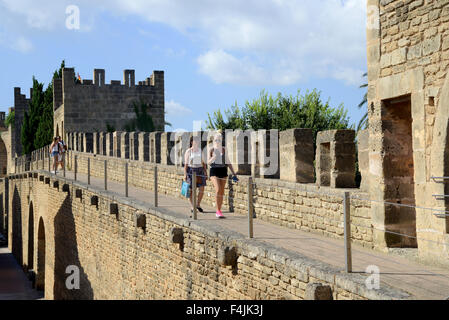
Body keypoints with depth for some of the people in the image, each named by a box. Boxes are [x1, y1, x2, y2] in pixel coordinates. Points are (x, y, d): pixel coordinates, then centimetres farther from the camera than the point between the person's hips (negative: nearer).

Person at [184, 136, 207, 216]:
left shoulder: (200, 151, 11)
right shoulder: (188, 151, -1)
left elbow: (203, 163, 15)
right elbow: (186, 164, -2)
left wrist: (206, 172, 11)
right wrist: (185, 174, -9)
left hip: (200, 170, 4)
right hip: (191, 170, -4)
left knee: (201, 189, -3)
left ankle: (198, 204, 16)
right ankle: (192, 207, 9)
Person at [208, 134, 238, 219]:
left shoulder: (224, 149, 6)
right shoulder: (211, 150, 0)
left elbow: (228, 162, 9)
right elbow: (208, 162, -4)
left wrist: (234, 173, 4)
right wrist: (214, 157, -24)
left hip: (223, 171, 3)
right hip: (214, 171, -3)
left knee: (222, 192, 5)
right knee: (218, 190, -20)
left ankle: (218, 212, 16)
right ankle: (218, 211, -14)